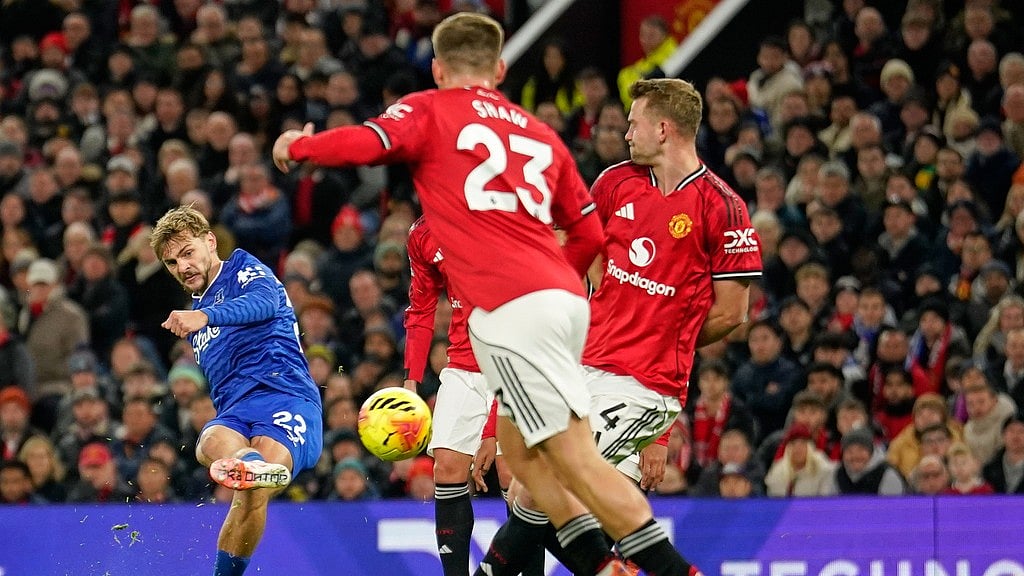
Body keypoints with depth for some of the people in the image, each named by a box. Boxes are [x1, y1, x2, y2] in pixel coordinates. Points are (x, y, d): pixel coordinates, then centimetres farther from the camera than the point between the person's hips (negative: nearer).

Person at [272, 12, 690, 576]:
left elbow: (363, 144, -10)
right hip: (564, 297, 7)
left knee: (575, 457, -9)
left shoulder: (430, 110, 7)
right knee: (517, 447, 18)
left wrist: (296, 145, 9)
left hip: (511, 310, -7)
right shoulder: (539, 132, 23)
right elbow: (589, 232, 25)